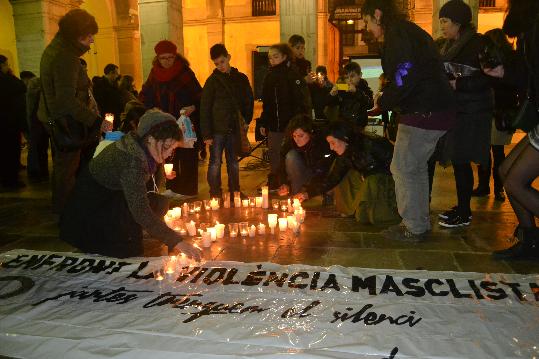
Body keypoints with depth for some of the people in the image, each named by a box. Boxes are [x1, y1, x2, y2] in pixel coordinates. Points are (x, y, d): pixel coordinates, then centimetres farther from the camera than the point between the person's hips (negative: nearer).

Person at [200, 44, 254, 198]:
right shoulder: (212, 81, -3)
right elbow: (204, 108, -6)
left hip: (234, 128, 3)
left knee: (233, 162, 12)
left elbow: (249, 100, 16)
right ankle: (215, 195, 11)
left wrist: (246, 119, 4)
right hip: (217, 129, -3)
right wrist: (206, 134, -11)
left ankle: (235, 192, 23)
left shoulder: (241, 78, 7)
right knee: (215, 163, 2)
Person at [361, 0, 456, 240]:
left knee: (403, 168, -2)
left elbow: (404, 79, -23)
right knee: (417, 168, 18)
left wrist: (383, 103, -7)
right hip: (437, 111, 10)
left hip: (424, 114, -10)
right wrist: (387, 100, 13)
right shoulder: (409, 32, 21)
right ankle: (420, 222, 28)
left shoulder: (398, 35, -12)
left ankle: (414, 228, 9)